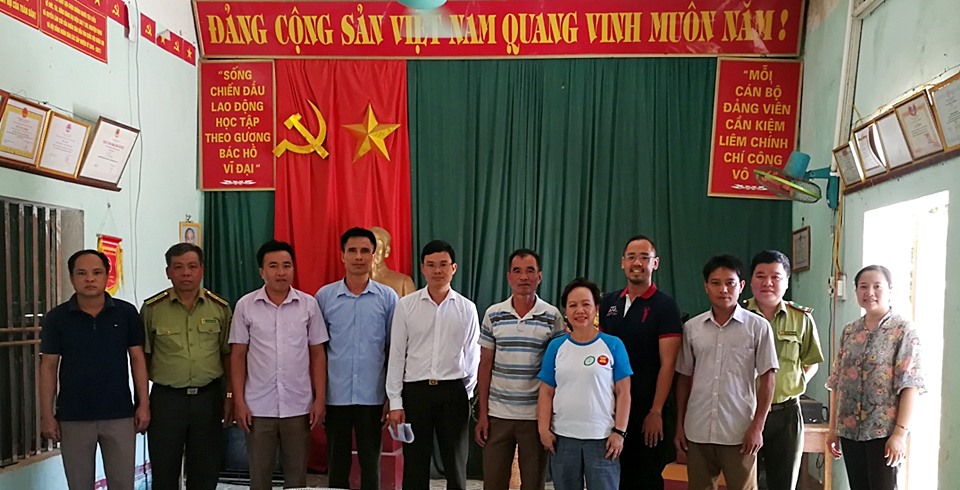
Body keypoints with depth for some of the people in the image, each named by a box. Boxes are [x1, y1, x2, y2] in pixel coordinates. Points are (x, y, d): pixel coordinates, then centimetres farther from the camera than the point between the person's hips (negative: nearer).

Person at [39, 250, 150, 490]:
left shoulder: (127, 313, -3)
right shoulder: (56, 317, -2)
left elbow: (137, 358, 2)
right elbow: (48, 367, 1)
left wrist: (143, 404, -2)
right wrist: (47, 415, -2)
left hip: (120, 415, 0)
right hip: (73, 417, 0)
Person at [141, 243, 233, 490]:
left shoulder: (220, 308, 3)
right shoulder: (152, 308, -1)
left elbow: (228, 355, 7)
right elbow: (142, 358, 3)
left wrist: (230, 395, 4)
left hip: (208, 397, 1)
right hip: (166, 398, -1)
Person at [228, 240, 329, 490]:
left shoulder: (309, 304, -1)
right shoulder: (245, 305, -2)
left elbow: (318, 354, 2)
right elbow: (238, 356, 2)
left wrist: (320, 399, -2)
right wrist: (239, 401, -3)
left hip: (298, 406, 0)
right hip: (258, 407, 0)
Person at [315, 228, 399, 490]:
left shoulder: (388, 297, 0)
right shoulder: (324, 296, 2)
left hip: (372, 396, -1)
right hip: (335, 395, 1)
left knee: (370, 462, 9)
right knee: (337, 462, 12)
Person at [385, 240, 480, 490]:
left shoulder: (467, 308, 1)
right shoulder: (406, 305, -2)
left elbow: (473, 356, 8)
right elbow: (396, 355, 0)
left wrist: (467, 393, 7)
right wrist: (395, 402, -3)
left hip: (453, 391, 1)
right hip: (415, 391, 0)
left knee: (455, 464, 12)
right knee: (415, 464, 8)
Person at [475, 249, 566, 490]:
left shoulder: (552, 316, -3)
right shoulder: (493, 315, 2)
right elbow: (485, 366, 5)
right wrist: (482, 413, 1)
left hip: (537, 415, -1)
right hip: (497, 414, 2)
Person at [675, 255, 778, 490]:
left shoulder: (758, 327, -3)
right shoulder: (691, 327, 5)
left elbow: (767, 378, -2)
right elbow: (685, 378, 10)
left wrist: (757, 427, -7)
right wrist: (679, 424, 8)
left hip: (740, 432, -3)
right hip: (697, 431, 3)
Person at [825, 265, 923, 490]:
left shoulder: (903, 330, -5)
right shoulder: (849, 331, 9)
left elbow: (910, 385, -12)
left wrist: (900, 432, -18)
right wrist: (833, 428, 8)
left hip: (884, 431, -5)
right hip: (850, 430, 5)